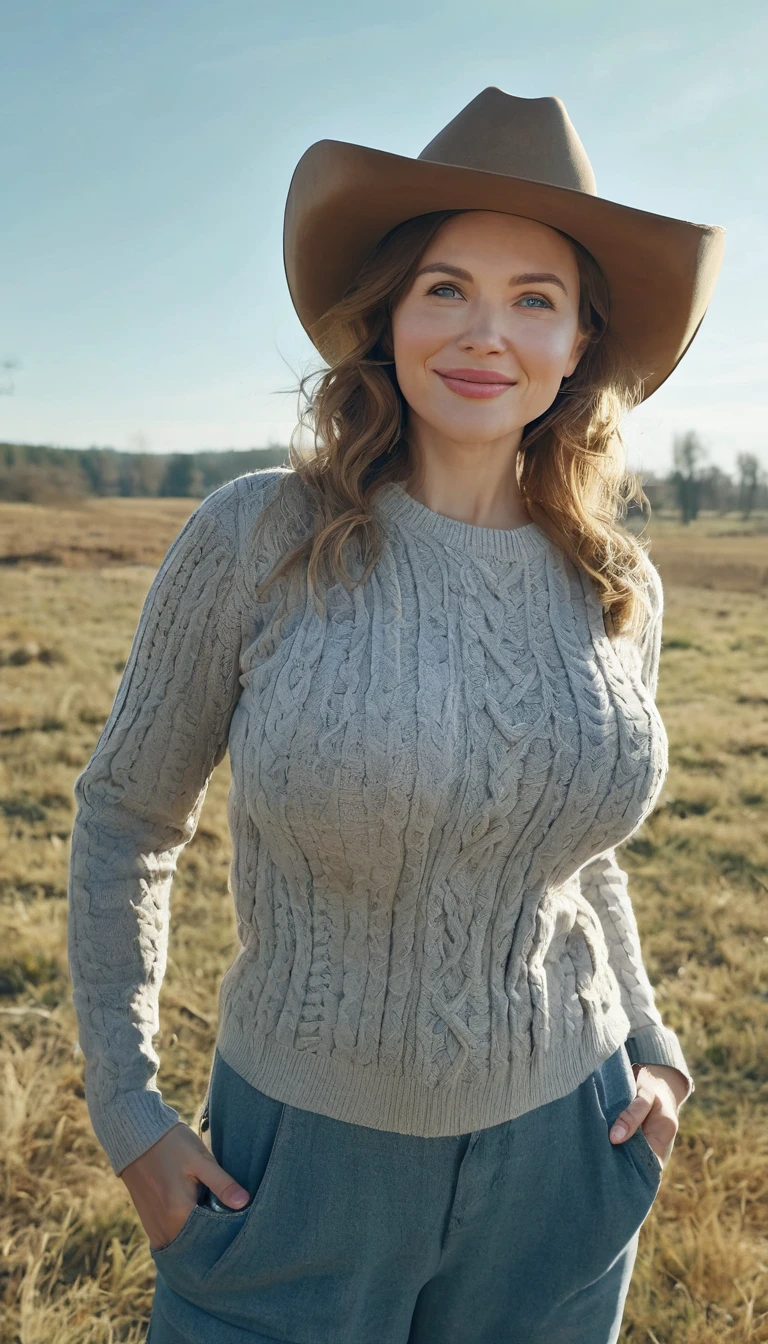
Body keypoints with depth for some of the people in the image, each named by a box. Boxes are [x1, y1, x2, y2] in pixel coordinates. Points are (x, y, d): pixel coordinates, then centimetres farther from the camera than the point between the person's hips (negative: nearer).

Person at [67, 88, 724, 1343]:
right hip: (308, 1148, -2)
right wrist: (127, 1110, -6)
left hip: (562, 1146, 3)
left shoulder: (617, 586, -6)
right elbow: (124, 816, -6)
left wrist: (653, 1046, 2)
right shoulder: (255, 538, -16)